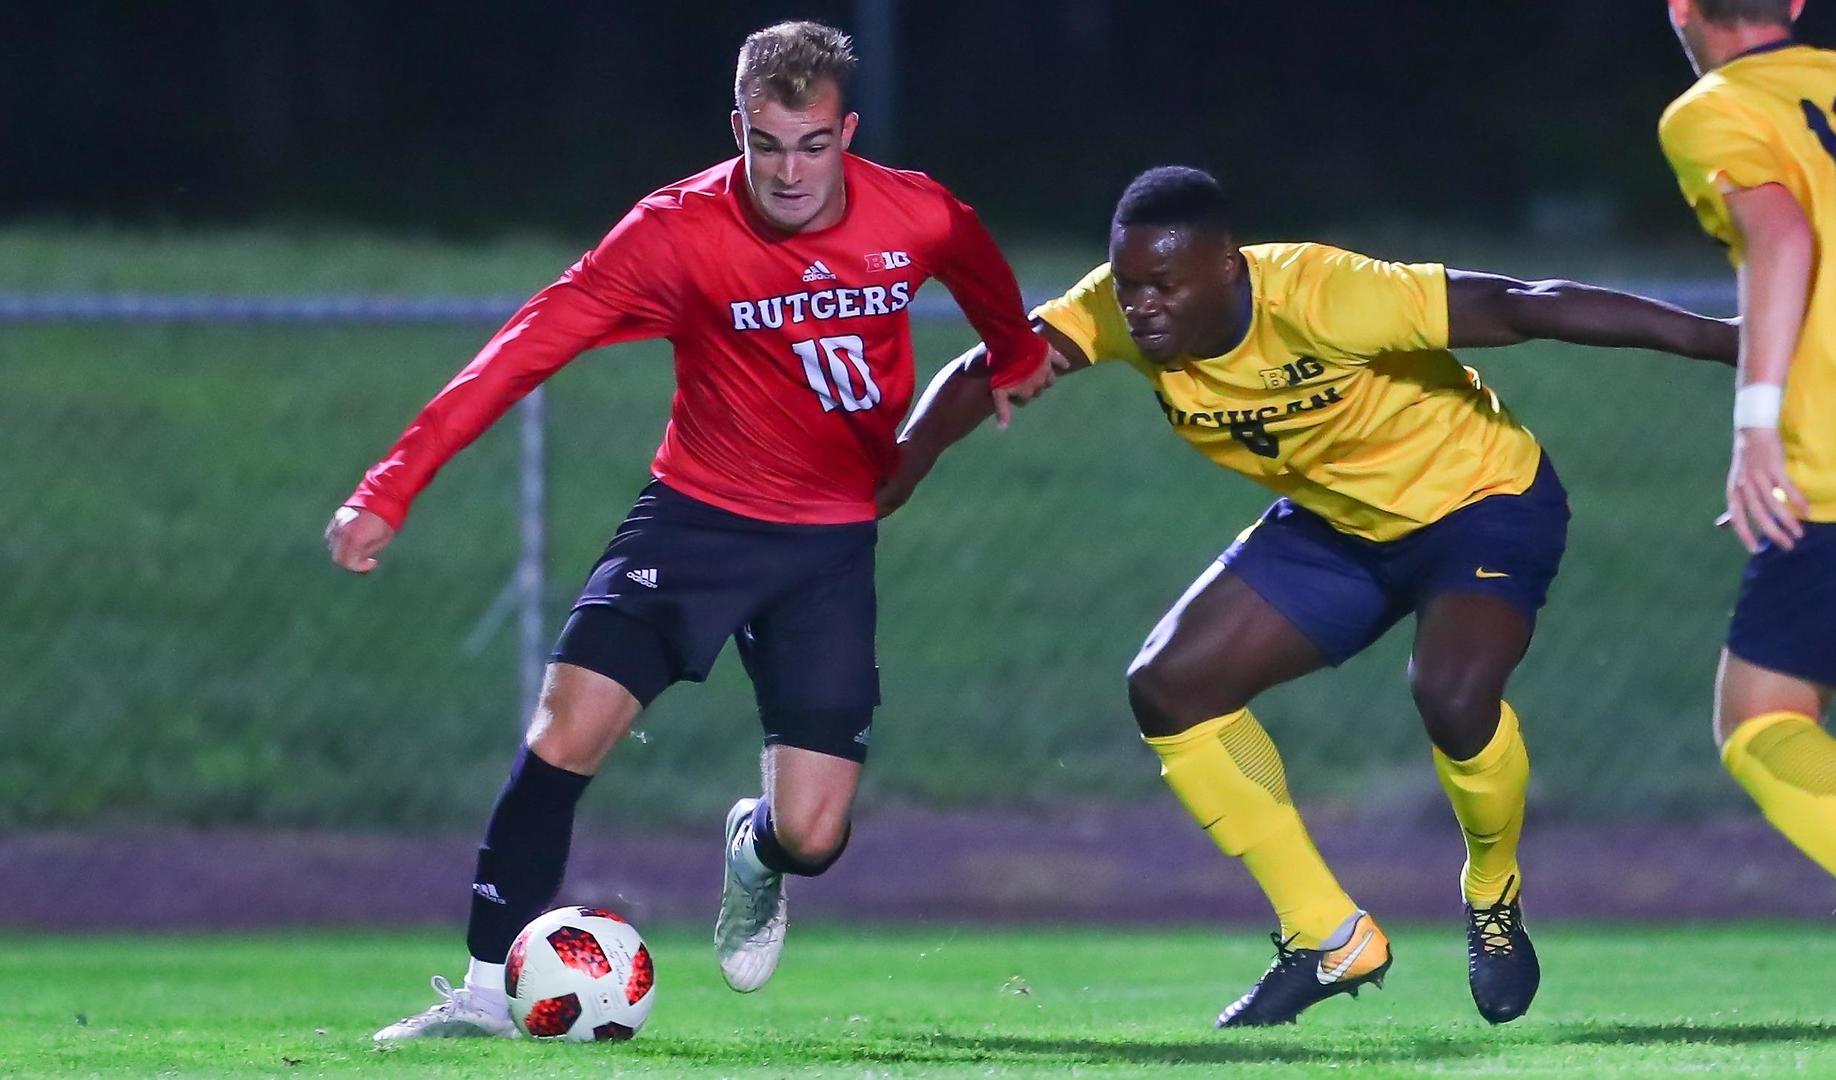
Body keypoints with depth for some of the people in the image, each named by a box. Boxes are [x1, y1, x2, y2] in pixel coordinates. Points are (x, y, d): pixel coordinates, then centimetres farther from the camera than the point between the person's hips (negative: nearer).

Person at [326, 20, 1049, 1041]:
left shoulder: (920, 219, -12)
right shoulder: (677, 232, -19)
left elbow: (982, 273, 14)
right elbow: (527, 348, -24)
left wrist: (1017, 359, 35)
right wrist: (391, 489, -32)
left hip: (833, 542, 1)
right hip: (698, 515, -1)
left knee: (809, 836, -7)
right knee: (566, 730, -21)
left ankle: (755, 853, 32)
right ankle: (485, 992, -8)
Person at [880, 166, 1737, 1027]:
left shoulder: (1319, 296, -36)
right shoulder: (1120, 309, -18)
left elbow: (1519, 308, -38)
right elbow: (984, 373, -11)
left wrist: (1718, 339, -41)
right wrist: (893, 476, -30)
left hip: (1481, 498, -7)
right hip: (1336, 525, 7)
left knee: (1451, 693, -33)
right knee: (1170, 689, -5)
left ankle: (1494, 897, 0)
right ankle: (1329, 940, 6)